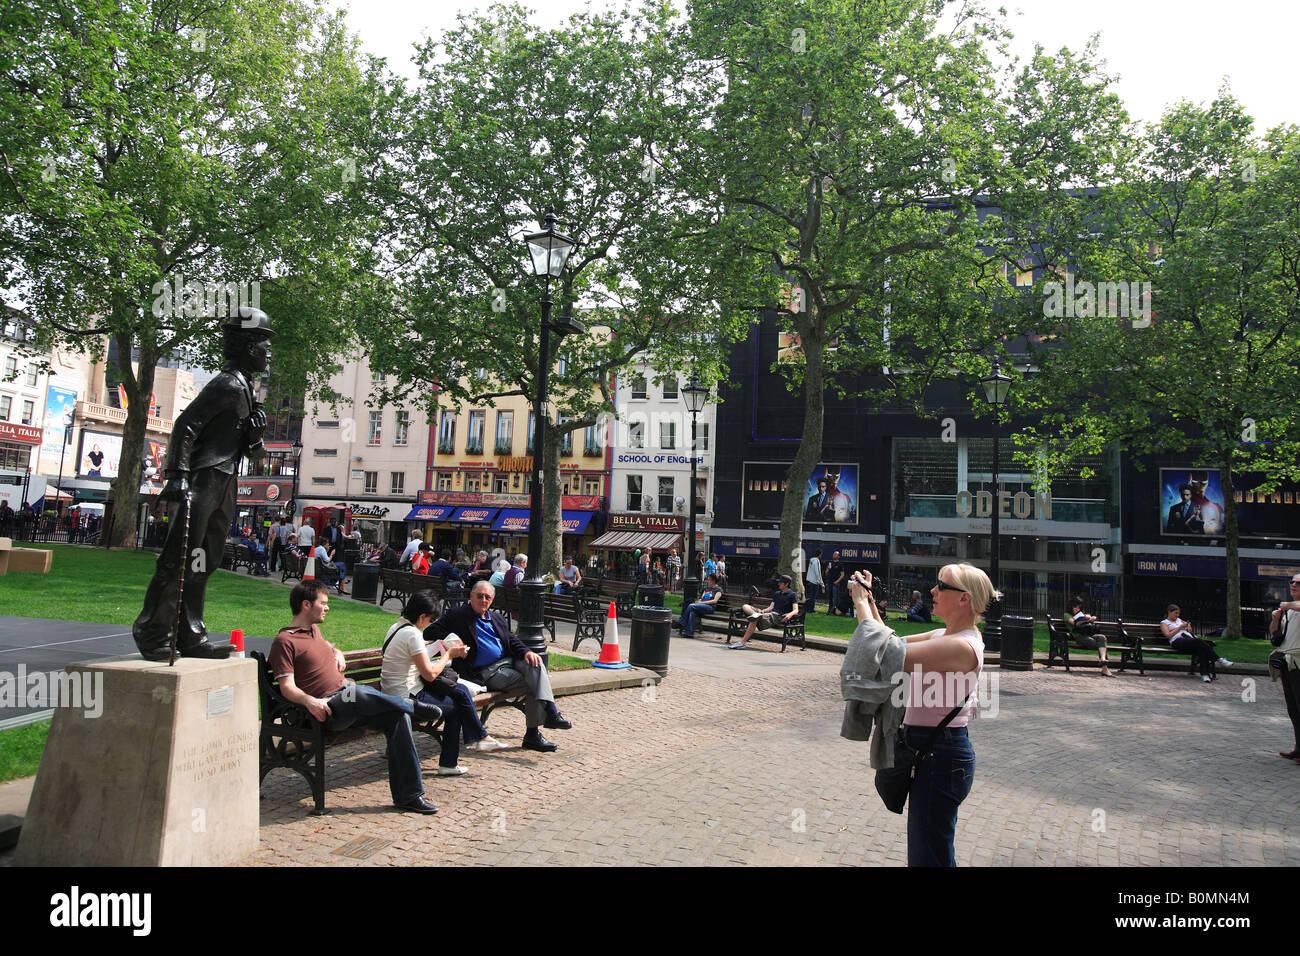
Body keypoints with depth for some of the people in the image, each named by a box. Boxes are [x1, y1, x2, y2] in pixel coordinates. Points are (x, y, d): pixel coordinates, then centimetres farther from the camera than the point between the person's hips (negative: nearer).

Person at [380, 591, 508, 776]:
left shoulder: (395, 627, 10)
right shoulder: (412, 634, -20)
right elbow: (430, 674, -20)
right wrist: (449, 654, -6)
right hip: (407, 698, -9)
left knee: (460, 691, 8)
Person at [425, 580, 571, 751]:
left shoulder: (497, 618, 22)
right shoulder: (458, 615, 3)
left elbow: (511, 640, 21)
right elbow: (430, 632, -3)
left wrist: (525, 652, -1)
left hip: (509, 661, 6)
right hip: (487, 672, -6)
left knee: (536, 664, -26)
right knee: (532, 686, -23)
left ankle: (550, 711, -36)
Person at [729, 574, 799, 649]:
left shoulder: (792, 595, 5)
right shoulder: (777, 594, 29)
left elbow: (796, 610, -6)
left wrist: (790, 614, -29)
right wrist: (763, 610, -3)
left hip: (779, 617, -8)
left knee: (754, 620, -31)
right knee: (745, 607, -4)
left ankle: (742, 642, -31)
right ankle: (757, 614, -35)